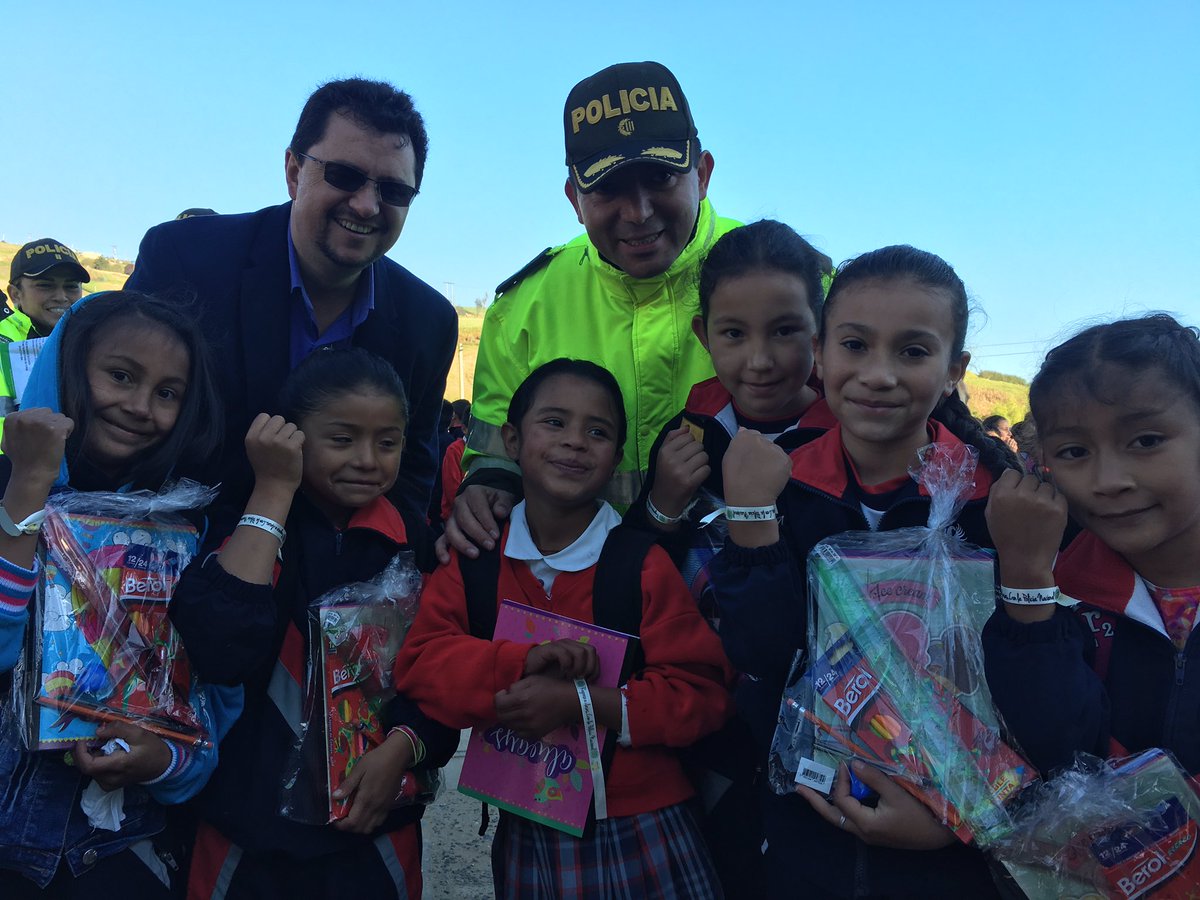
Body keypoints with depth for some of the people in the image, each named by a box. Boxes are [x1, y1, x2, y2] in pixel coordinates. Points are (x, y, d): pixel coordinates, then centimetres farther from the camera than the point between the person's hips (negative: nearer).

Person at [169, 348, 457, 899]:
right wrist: (274, 490, -20)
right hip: (248, 832, -1)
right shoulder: (239, 524, -7)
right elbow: (222, 651, -25)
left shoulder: (415, 539, -2)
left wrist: (403, 746, -18)